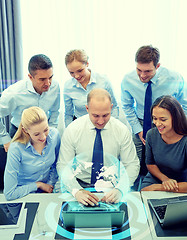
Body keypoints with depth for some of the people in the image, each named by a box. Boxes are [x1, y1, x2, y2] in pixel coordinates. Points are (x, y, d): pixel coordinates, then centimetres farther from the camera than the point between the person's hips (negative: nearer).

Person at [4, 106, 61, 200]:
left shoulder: (54, 134, -11)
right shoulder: (16, 149, -24)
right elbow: (9, 194, -19)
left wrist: (50, 185, -1)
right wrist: (38, 185, -12)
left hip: (47, 192, 4)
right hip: (24, 197, -3)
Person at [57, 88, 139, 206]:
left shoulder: (122, 130, -7)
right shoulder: (72, 130, -10)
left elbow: (132, 165, -3)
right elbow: (63, 166, -7)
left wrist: (119, 189, -22)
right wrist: (77, 191, -25)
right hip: (81, 185, -1)